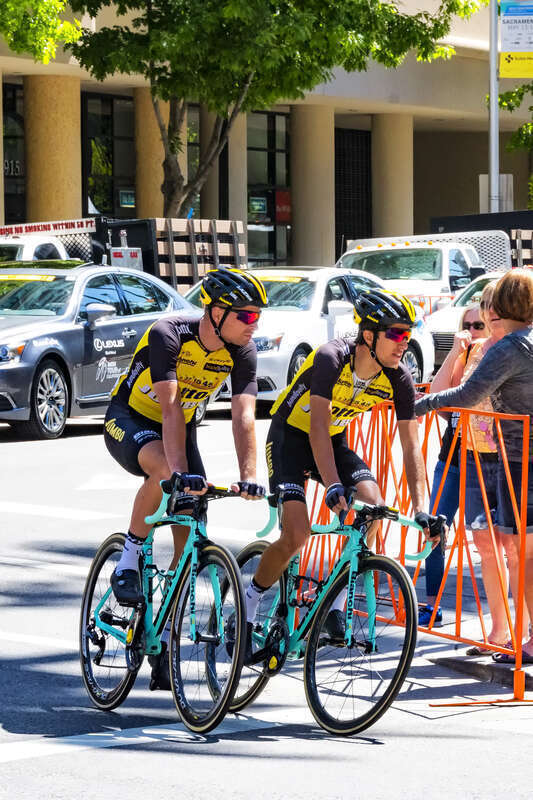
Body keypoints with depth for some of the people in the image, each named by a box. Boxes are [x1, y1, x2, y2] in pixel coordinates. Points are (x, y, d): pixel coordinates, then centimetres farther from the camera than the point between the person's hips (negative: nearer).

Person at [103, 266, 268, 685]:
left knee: (191, 535, -5)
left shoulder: (242, 351, -15)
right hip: (129, 420, -5)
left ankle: (164, 639, 8)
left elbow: (243, 416, -23)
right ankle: (128, 563, -18)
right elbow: (170, 408, -38)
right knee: (164, 470, -39)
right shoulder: (168, 335, -29)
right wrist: (180, 471, -48)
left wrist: (249, 476, -37)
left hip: (182, 427, 5)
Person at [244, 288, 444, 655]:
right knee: (297, 533, -20)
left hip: (334, 442, 5)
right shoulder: (331, 358, -31)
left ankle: (336, 605, -7)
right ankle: (246, 613, 1)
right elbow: (318, 427, -37)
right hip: (291, 436, -5)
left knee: (373, 506, -22)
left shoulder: (398, 379, -16)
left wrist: (421, 509, -25)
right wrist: (333, 487, -49)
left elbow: (411, 446, -15)